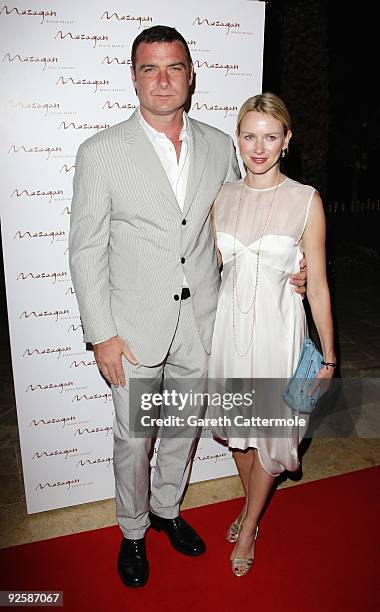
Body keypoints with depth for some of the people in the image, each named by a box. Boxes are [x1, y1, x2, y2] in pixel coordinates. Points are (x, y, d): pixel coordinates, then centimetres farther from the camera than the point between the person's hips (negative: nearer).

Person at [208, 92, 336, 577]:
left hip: (276, 327, -3)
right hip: (229, 323, 4)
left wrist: (328, 356, -4)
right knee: (236, 424, 18)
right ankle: (252, 503, 48)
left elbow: (317, 284, -6)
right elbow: (213, 265, 10)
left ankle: (249, 527, 37)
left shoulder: (306, 200, -9)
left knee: (270, 429, 12)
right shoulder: (223, 196, 1)